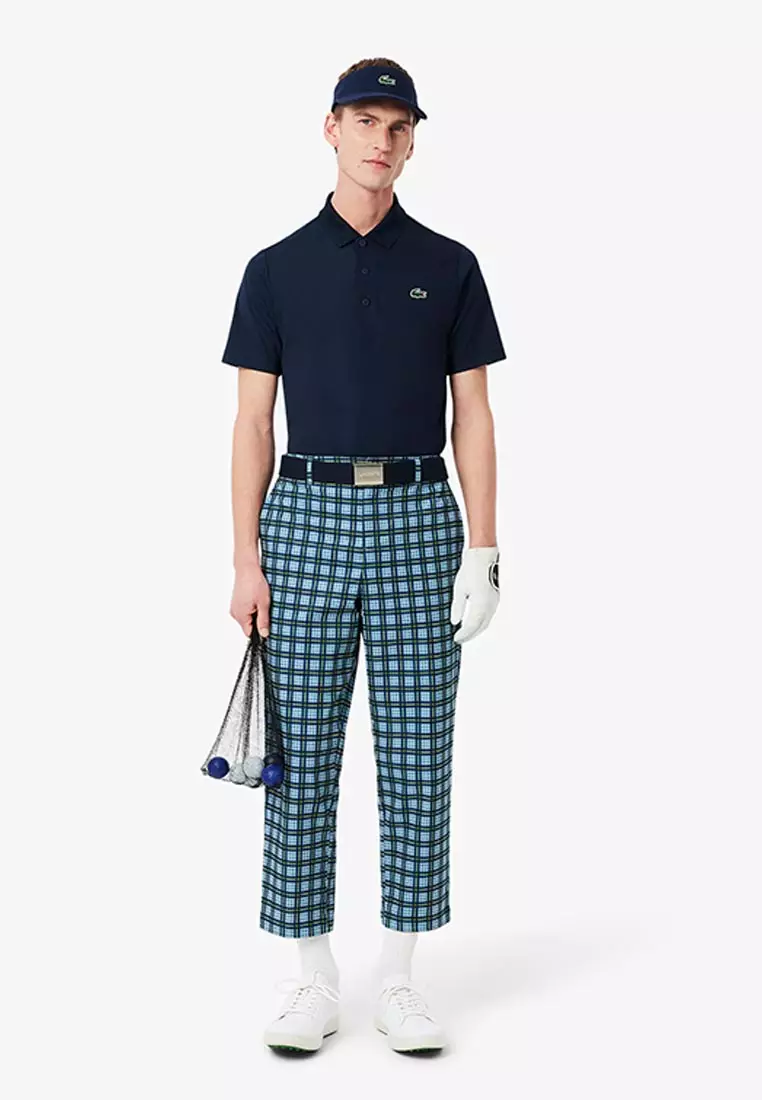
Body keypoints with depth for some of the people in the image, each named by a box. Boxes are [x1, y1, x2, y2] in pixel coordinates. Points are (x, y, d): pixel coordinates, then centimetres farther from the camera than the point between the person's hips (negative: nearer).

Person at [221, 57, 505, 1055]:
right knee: (301, 759, 2)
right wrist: (246, 560, -3)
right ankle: (314, 979, 15)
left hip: (416, 521, 0)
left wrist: (483, 552, -4)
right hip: (307, 517, 0)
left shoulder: (449, 267, 7)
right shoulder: (277, 269, 6)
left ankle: (399, 977, 17)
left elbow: (473, 416, 5)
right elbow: (253, 420, 4)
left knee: (417, 759, 3)